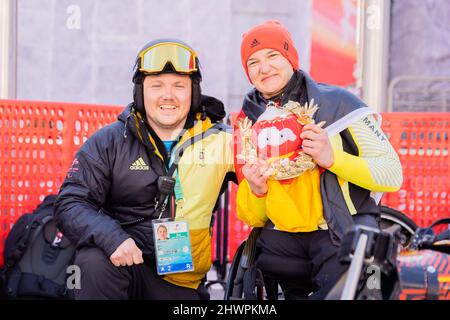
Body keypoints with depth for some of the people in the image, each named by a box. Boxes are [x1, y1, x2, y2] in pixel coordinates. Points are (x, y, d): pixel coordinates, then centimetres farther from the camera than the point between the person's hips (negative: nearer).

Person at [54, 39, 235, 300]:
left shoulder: (219, 140, 3)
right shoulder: (109, 142, 0)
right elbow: (70, 205, -6)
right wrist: (111, 237, -26)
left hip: (182, 285, 1)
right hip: (120, 262, -1)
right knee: (96, 261, -31)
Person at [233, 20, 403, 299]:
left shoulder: (337, 102, -1)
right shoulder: (247, 124, 12)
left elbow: (392, 174, -5)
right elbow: (253, 219, 15)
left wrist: (333, 158, -18)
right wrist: (256, 190, -7)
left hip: (343, 234, -4)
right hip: (281, 242, 4)